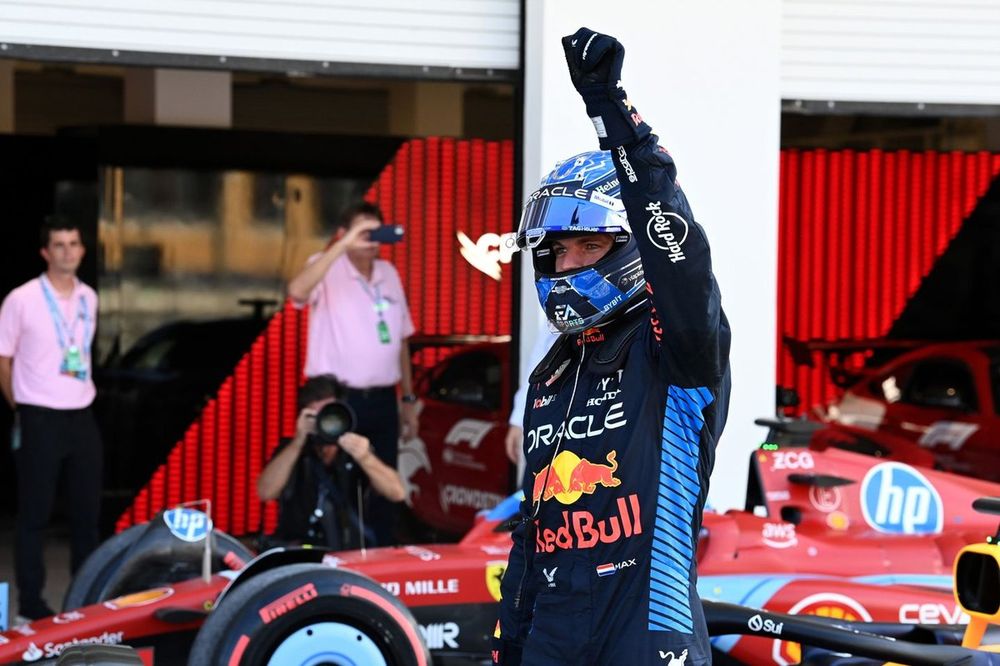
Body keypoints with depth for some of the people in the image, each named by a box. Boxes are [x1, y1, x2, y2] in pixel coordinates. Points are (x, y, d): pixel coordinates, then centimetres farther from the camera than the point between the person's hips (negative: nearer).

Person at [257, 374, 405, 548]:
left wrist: (366, 459, -29)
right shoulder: (292, 450, 0)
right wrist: (298, 442, -25)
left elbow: (397, 493, -12)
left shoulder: (357, 449, 2)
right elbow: (265, 492, -18)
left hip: (351, 553, 3)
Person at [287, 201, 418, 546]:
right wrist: (342, 245, -35)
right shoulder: (328, 269, -6)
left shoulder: (388, 273, 12)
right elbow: (297, 290, -31)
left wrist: (408, 399, 16)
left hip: (382, 400, 6)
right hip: (338, 400, -5)